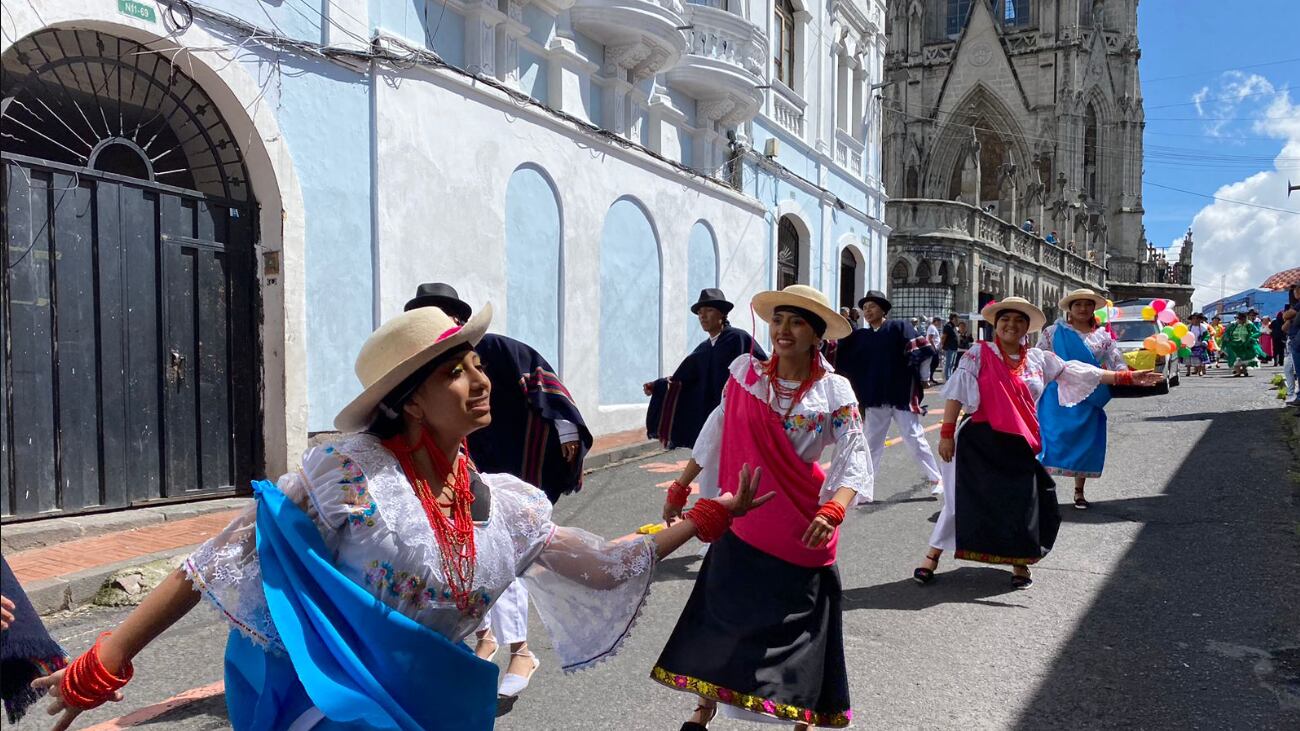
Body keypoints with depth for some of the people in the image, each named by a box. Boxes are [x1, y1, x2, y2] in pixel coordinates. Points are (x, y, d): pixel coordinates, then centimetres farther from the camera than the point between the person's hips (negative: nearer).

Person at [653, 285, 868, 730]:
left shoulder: (834, 392, -8)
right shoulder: (745, 373, -2)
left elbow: (855, 460, -14)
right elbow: (716, 434, 7)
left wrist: (833, 511, -31)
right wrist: (680, 488, 9)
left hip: (800, 526, -2)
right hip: (742, 521, 2)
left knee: (799, 622, 9)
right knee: (723, 611, 11)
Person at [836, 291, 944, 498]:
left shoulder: (898, 327, -1)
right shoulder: (860, 337, 9)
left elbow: (923, 349, -9)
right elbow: (842, 360, 4)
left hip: (901, 396, -3)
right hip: (874, 399, 4)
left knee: (914, 439, 4)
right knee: (872, 445, 9)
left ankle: (935, 479, 19)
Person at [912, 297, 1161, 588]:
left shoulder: (1039, 359, 9)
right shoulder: (979, 354, -4)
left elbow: (1080, 373, 10)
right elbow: (957, 393, -8)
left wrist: (1128, 377, 5)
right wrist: (946, 433, -14)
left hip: (1019, 446, 4)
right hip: (979, 441, -4)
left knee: (1022, 504, 5)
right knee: (964, 501, 0)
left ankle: (1020, 563, 27)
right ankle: (932, 557, 14)